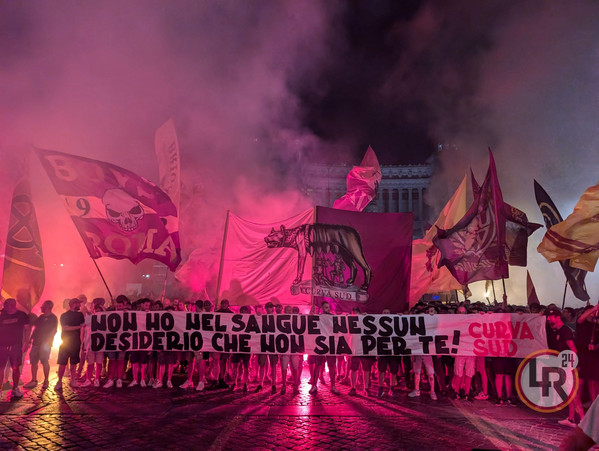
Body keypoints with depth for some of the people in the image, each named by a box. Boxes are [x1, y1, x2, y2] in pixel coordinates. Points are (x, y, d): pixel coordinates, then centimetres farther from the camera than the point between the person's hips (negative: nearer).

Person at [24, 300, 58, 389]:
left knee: (45, 362, -5)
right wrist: (31, 339, 11)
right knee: (33, 361, 5)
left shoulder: (53, 318, -4)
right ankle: (33, 380, 13)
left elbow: (54, 330, -11)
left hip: (45, 343, -7)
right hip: (36, 342, 7)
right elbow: (35, 328, 19)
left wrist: (47, 341, -18)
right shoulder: (41, 317, 16)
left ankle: (46, 381, 3)